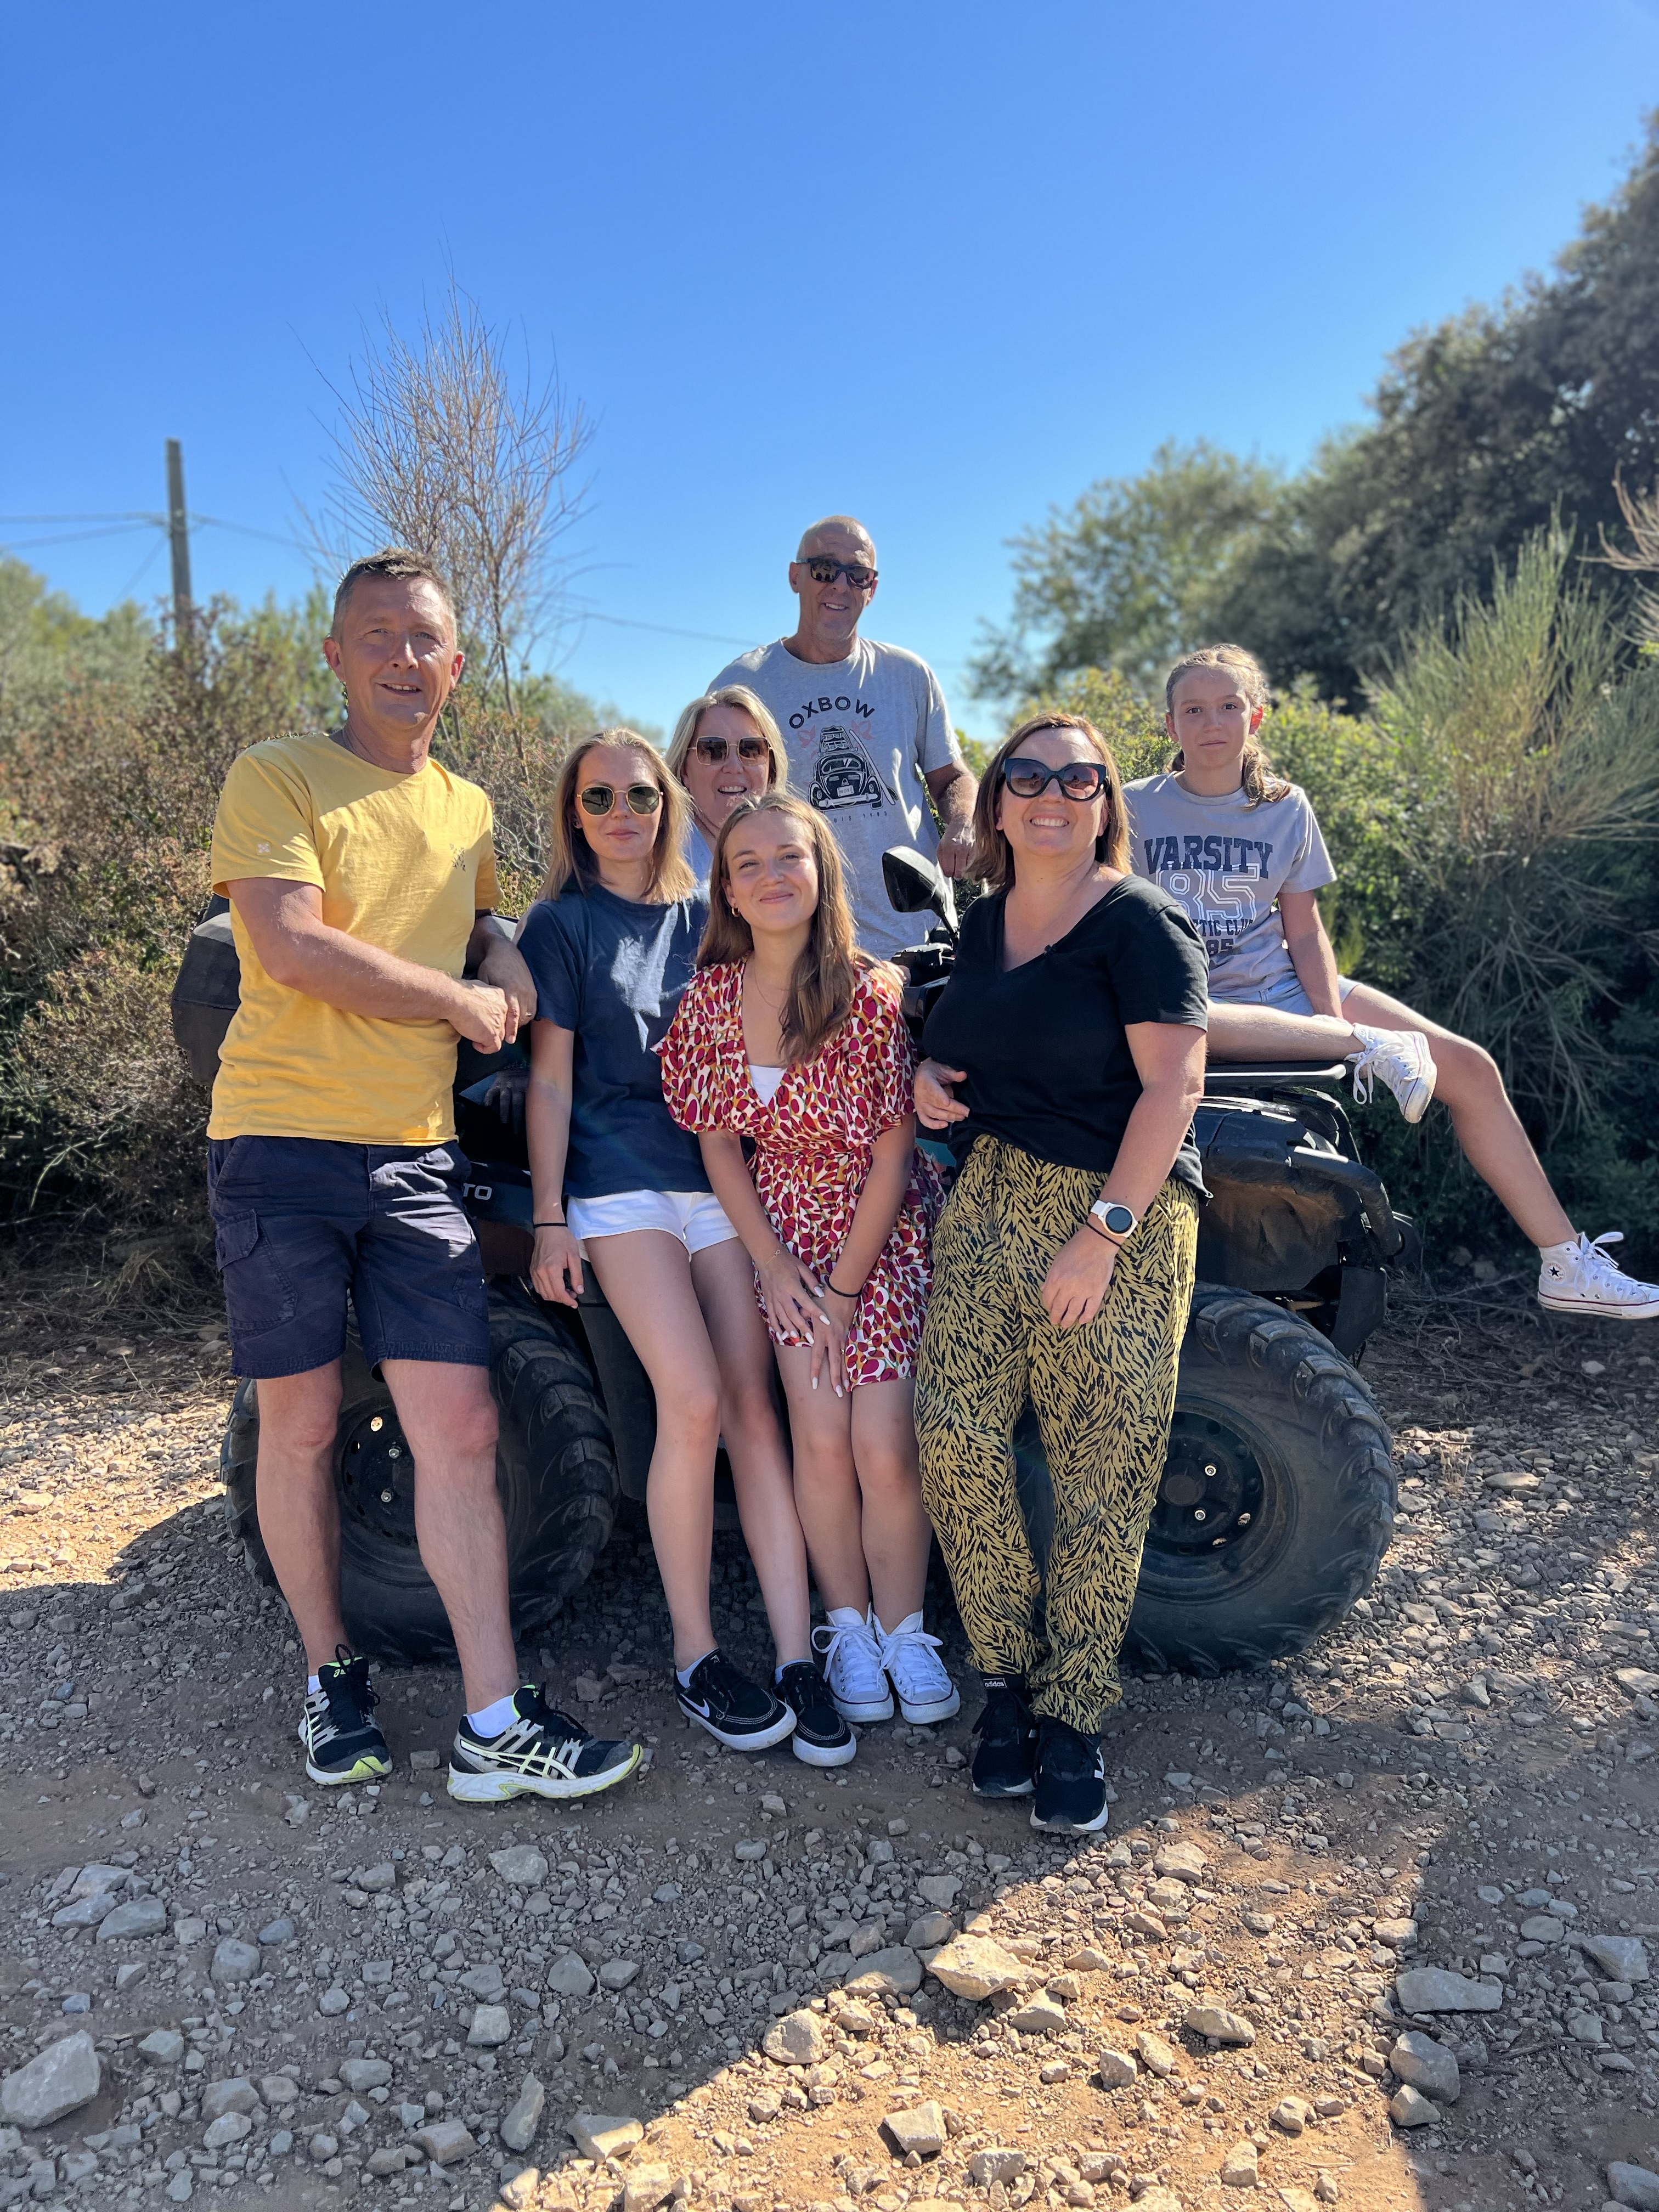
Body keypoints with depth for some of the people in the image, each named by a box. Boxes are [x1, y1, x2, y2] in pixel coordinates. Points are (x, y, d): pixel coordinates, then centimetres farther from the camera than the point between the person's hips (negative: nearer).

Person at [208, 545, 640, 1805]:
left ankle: (497, 1728, 6)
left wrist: (504, 951, 10)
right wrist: (462, 1002, -7)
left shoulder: (469, 813, 16)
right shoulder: (277, 777, -2)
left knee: (462, 1431, -1)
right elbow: (294, 947, -16)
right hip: (283, 1141, -4)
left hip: (418, 1153, 4)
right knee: (304, 1424, 7)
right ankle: (331, 1675, 28)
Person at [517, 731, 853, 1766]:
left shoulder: (707, 917, 14)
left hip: (720, 1178, 3)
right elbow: (550, 1079, 1)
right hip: (621, 1185, -3)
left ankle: (798, 1659, -1)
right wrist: (548, 1218, -5)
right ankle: (695, 1654, 1)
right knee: (694, 1402, -15)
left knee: (751, 1407, -4)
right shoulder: (562, 924, 5)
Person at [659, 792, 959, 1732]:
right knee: (823, 1443, -3)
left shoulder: (873, 993, -18)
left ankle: (904, 1631, 17)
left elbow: (893, 1153, -13)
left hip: (885, 1230, -2)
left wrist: (845, 1285, -10)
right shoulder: (712, 997, -7)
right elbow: (719, 1142, 1)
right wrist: (775, 1264, -5)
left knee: (885, 1449, -7)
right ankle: (848, 1630, 19)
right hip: (786, 1228, 2)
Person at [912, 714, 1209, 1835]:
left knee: (1104, 1469, -1)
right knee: (957, 1435, -7)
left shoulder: (1139, 921, -6)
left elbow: (1173, 1084, -13)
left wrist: (1103, 1233, -19)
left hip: (1124, 1217, -5)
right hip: (989, 1202, 5)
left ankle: (1074, 1714, 15)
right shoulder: (983, 921, 14)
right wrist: (932, 1072, 7)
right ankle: (1008, 1677, 13)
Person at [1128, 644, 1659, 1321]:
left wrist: (1332, 1019, -11)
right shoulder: (1136, 809, -3)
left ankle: (1565, 1264, 4)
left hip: (1285, 991, 4)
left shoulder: (1286, 807, 7)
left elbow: (1304, 930, 5)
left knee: (1469, 1068, -6)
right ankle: (1372, 1046, -25)